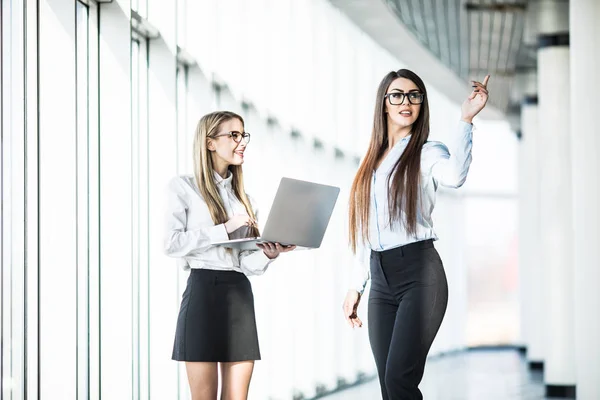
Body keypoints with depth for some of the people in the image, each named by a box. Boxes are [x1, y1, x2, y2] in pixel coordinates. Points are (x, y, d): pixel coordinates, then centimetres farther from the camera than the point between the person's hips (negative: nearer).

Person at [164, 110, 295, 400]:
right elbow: (172, 244, -10)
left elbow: (247, 262, 12)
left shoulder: (243, 197, 18)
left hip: (240, 294, 5)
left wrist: (269, 254, -10)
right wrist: (225, 228, -14)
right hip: (203, 291, -5)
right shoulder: (183, 187, 2)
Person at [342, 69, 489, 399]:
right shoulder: (372, 161, 19)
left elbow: (454, 176, -25)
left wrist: (466, 120, -27)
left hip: (419, 273, -6)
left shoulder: (427, 153, 1)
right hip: (380, 279, 6)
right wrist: (356, 286, 20)